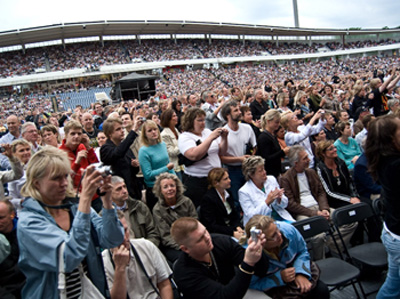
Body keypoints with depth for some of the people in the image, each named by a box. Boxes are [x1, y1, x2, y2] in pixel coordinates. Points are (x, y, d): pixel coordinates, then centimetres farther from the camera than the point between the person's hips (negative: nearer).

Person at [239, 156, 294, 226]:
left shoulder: (271, 179, 7)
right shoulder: (244, 192, -9)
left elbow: (284, 204, 12)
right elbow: (251, 216, -14)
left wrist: (279, 198, -12)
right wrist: (267, 202, -23)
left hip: (281, 217, 5)